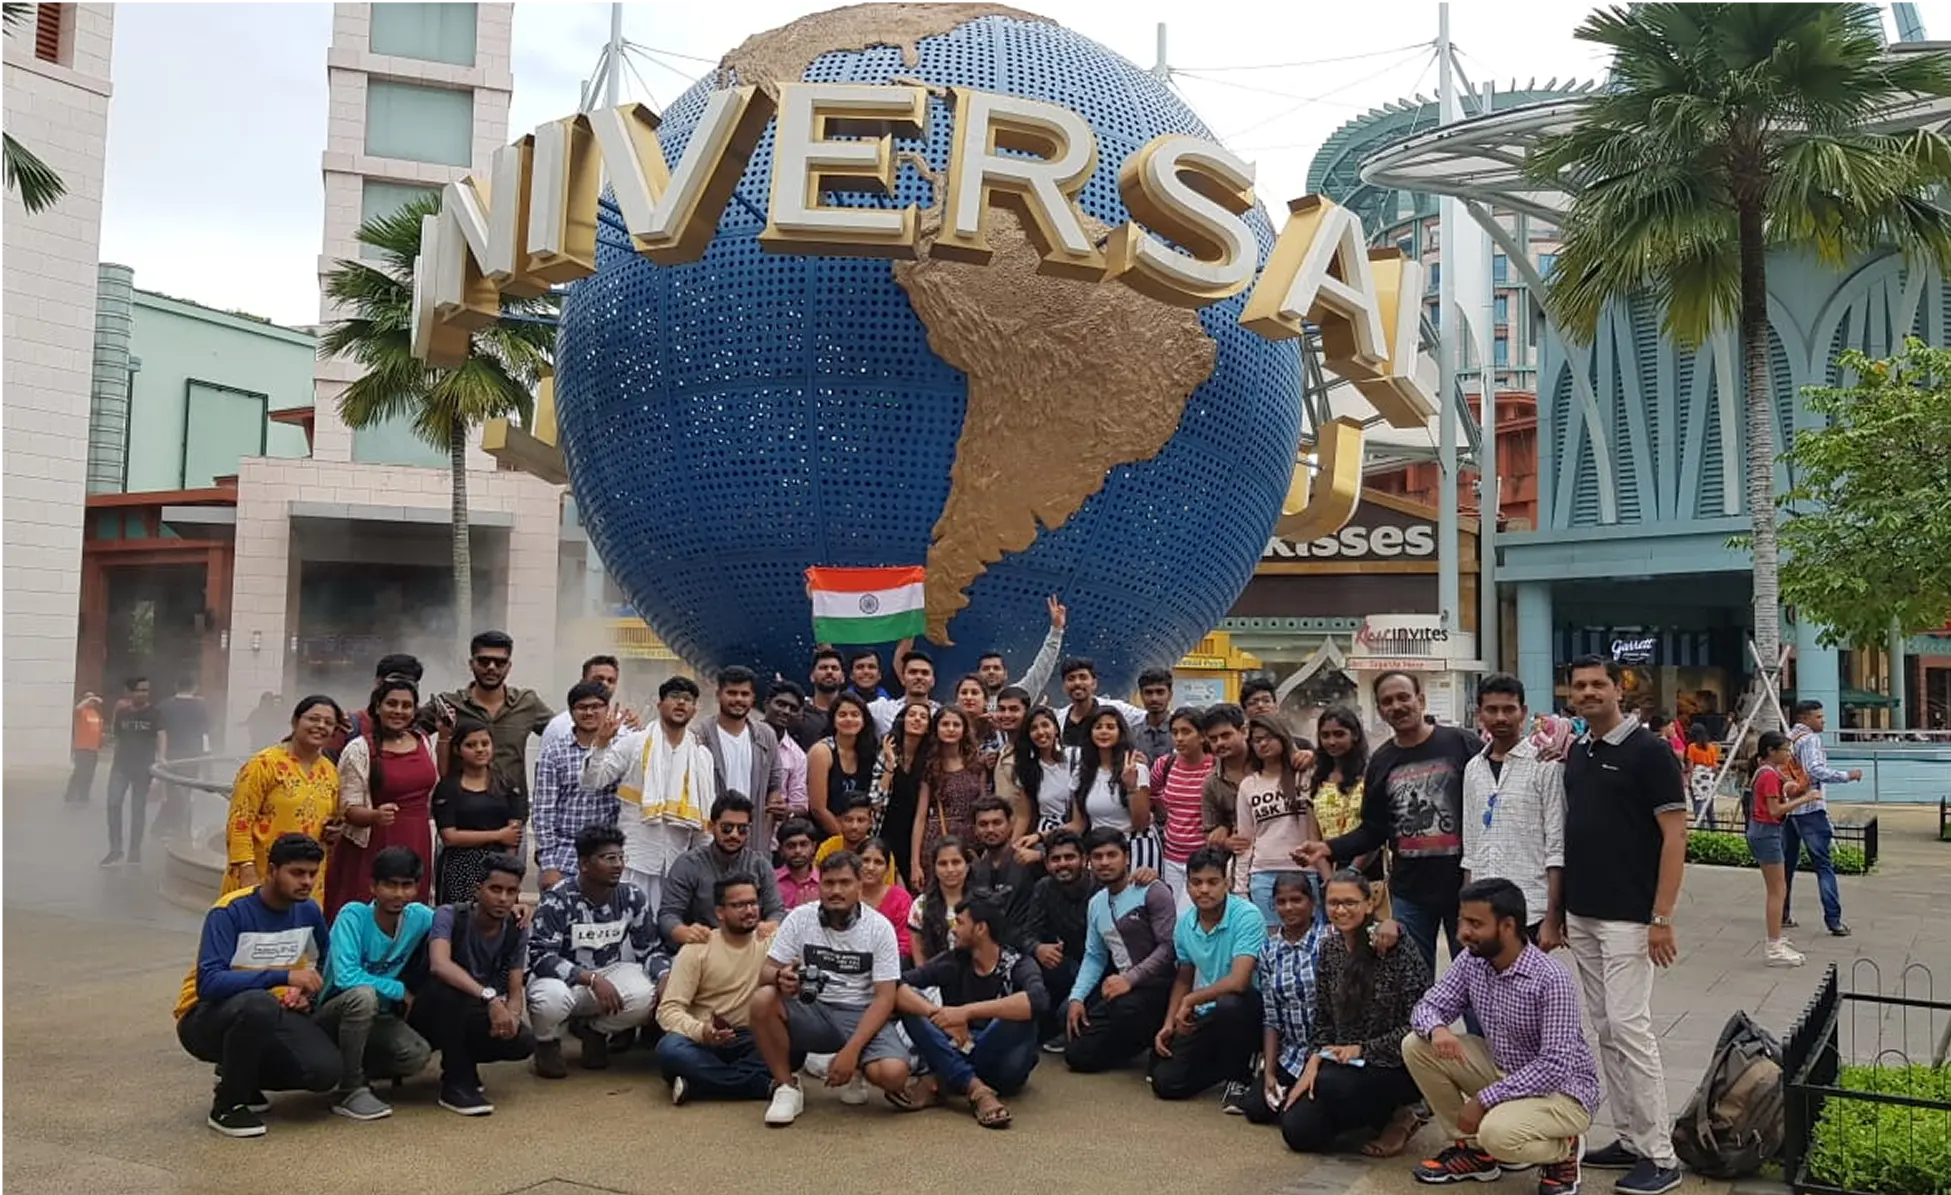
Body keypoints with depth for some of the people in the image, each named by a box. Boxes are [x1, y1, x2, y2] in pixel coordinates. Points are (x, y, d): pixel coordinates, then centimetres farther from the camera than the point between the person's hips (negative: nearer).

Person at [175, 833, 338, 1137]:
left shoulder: (308, 910, -2)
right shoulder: (230, 912, -19)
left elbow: (326, 962, 17)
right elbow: (208, 983, -31)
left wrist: (306, 991, -5)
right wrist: (284, 976, -38)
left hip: (269, 1015, 5)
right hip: (206, 1019, -5)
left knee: (326, 1071, -20)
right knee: (258, 1003, -39)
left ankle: (241, 1074, 10)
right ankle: (227, 1105, -16)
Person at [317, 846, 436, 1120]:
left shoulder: (418, 917, -7)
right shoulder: (354, 915, -21)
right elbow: (346, 977, -32)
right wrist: (400, 991, -21)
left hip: (377, 1016, 4)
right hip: (334, 1012, -4)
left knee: (418, 1055, -24)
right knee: (364, 995, -37)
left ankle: (357, 1071, 6)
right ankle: (350, 1092, -20)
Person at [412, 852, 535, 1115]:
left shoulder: (517, 933, -4)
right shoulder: (449, 916, -19)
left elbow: (515, 991, -6)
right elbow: (439, 965, -39)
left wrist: (511, 1016, -30)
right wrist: (489, 997, -48)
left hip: (475, 1017, 4)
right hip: (431, 1012, -4)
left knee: (523, 1043, -23)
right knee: (449, 987, -37)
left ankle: (461, 1060, 11)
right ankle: (456, 1083, -21)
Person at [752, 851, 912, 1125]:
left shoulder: (879, 927, -6)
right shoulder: (799, 918, -2)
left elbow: (884, 997, -8)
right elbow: (765, 972, -4)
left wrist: (851, 1050, -20)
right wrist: (780, 977, -31)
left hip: (861, 1016, -1)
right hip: (811, 1013, 1)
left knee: (894, 1073, -30)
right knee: (763, 1000, -29)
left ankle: (856, 1069, 9)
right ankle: (787, 1087, -8)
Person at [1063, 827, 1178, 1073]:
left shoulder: (1152, 892, -9)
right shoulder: (1096, 904, 15)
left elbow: (1168, 947, -17)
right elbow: (1094, 957, 15)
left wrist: (1130, 979, -24)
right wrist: (1076, 998, 1)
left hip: (1157, 984, -7)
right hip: (1120, 987, 7)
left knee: (1125, 1008, -40)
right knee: (1077, 1055, -1)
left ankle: (1157, 1040, -6)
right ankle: (1140, 1038, 18)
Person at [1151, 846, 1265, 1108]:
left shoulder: (1246, 916, -20)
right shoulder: (1184, 923, 1)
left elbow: (1238, 982, -29)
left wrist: (1190, 1000, -15)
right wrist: (1169, 1024, 4)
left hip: (1246, 1006, -6)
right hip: (1206, 1015, 6)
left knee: (1228, 1004, -40)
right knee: (1165, 1082, -8)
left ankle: (1240, 1076, -10)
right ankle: (1229, 1060, 19)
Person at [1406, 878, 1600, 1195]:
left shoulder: (1551, 980, -27)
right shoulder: (1471, 962, -7)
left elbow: (1555, 1067, -29)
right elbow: (1427, 1005, -1)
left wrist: (1484, 1099, -29)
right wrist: (1436, 1029, -27)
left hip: (1562, 1090, -7)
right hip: (1505, 1071, 7)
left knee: (1498, 1133, -35)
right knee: (1416, 1045, -9)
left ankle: (1563, 1150, 0)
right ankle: (1472, 1147, 6)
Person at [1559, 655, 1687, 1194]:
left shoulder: (1649, 750, -10)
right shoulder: (1576, 753, 11)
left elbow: (1674, 836, -12)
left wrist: (1662, 917, -17)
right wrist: (1560, 907, 14)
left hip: (1629, 918, -7)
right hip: (1582, 915, 7)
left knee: (1629, 1027, -9)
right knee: (1605, 1030, 11)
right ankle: (1631, 1139, 20)